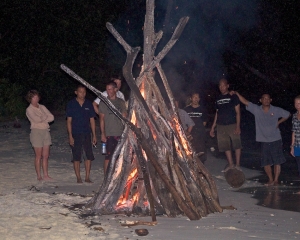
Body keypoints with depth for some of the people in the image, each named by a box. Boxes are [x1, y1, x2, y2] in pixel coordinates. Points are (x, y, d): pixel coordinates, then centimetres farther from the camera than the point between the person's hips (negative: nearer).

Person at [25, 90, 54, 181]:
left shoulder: (42, 107, 13)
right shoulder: (29, 110, -4)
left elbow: (52, 117, 3)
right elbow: (36, 119, -20)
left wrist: (42, 119, -10)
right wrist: (45, 117, -3)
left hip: (46, 131, 5)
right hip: (36, 132, -5)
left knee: (46, 155, 5)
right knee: (39, 156, -3)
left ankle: (46, 175, 9)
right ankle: (39, 176, 4)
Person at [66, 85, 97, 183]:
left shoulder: (89, 104, 8)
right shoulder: (71, 104, 0)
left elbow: (92, 120, 11)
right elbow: (69, 121, -1)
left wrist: (94, 135, 7)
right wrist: (70, 136, -8)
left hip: (87, 134, 3)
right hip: (76, 134, -3)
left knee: (89, 156, 1)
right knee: (76, 157, 0)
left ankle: (87, 177, 10)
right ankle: (78, 178, 9)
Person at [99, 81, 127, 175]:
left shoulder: (121, 102, 12)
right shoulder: (103, 102, 2)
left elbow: (124, 117, 13)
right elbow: (101, 119, -1)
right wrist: (102, 134, -9)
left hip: (120, 134, 3)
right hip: (109, 134, -3)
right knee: (108, 156, -6)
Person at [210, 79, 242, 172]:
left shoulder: (233, 97, 1)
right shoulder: (218, 99, 15)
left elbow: (238, 112, -2)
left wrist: (238, 126, -12)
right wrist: (212, 128, 15)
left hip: (232, 125, -5)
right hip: (221, 126, 5)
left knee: (237, 145, -6)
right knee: (225, 146, 5)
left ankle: (237, 165, 2)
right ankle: (230, 165, 14)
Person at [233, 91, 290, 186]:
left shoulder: (276, 110, -3)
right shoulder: (256, 110, -2)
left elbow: (287, 114, 12)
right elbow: (245, 101, -8)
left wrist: (279, 122, 1)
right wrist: (236, 93, -18)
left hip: (276, 140, -2)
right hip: (264, 141, 2)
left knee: (277, 161, -1)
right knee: (266, 162, 6)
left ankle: (276, 180, 8)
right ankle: (270, 180, 20)